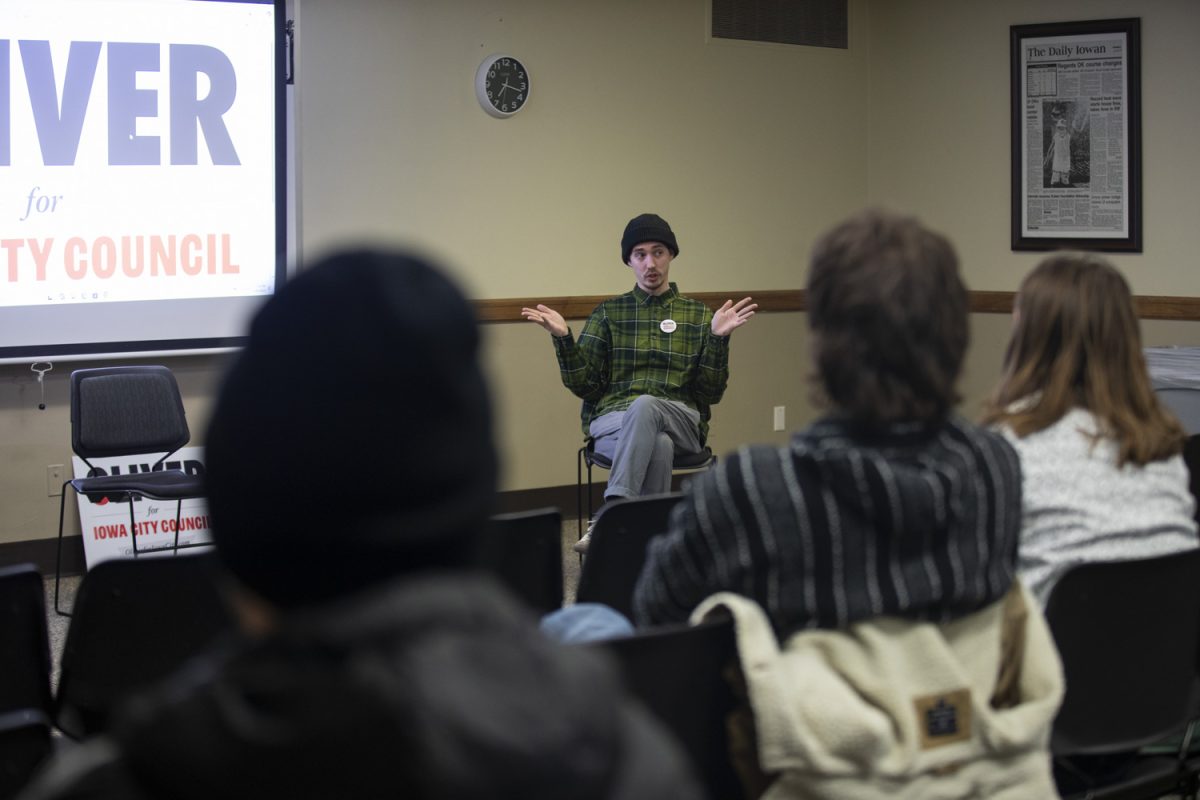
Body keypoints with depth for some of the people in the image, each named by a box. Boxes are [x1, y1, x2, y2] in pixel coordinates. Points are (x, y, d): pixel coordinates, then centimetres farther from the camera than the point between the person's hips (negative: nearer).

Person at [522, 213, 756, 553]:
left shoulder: (697, 315, 15)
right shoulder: (608, 312, 15)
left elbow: (711, 392, 7)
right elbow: (584, 385, 9)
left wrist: (719, 337, -8)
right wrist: (563, 337, -6)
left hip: (682, 423, 0)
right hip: (612, 422, 0)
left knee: (644, 405, -38)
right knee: (658, 444, -38)